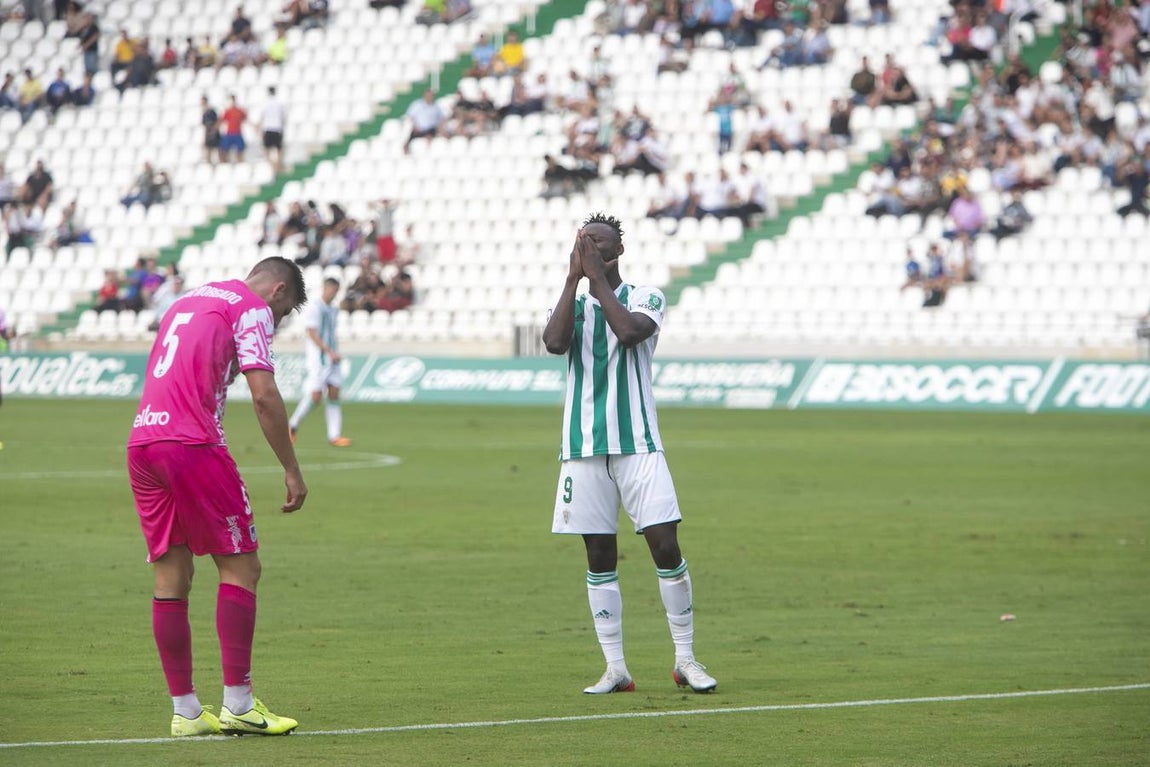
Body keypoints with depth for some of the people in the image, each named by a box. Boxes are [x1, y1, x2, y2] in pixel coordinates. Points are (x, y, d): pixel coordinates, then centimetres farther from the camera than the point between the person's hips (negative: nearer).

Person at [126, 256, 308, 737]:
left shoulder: (188, 301, 26)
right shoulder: (252, 308, 2)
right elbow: (264, 395, -7)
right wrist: (291, 471, -3)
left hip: (140, 441, 8)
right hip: (192, 444, -8)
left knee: (171, 577, 9)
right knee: (240, 567, 1)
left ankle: (184, 711, 10)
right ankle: (237, 705, -2)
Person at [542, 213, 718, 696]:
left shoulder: (645, 298, 4)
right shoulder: (571, 304, 12)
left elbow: (629, 331, -18)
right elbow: (555, 343, -10)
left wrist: (597, 276, -13)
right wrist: (574, 277, -10)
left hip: (638, 444, -3)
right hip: (583, 447, 3)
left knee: (666, 547, -8)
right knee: (599, 559, 3)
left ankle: (685, 659, 3)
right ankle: (615, 669, 7)